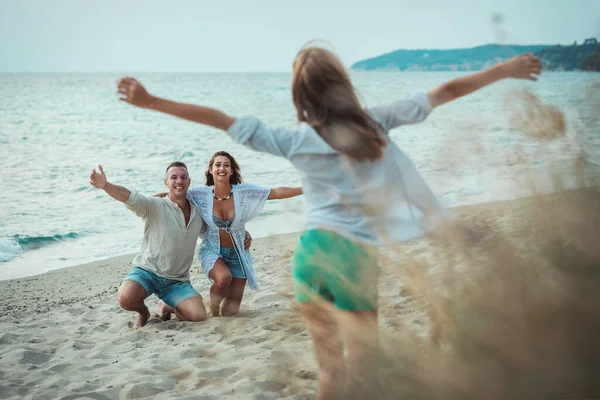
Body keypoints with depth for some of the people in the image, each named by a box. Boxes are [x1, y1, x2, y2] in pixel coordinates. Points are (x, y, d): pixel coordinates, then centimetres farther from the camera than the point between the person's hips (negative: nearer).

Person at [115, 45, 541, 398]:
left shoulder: (295, 141, -1)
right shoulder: (375, 122, 0)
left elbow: (219, 119, 0)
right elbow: (443, 94, 9)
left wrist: (149, 100, 6)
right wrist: (504, 70, 20)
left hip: (314, 255, 1)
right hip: (359, 259, -1)